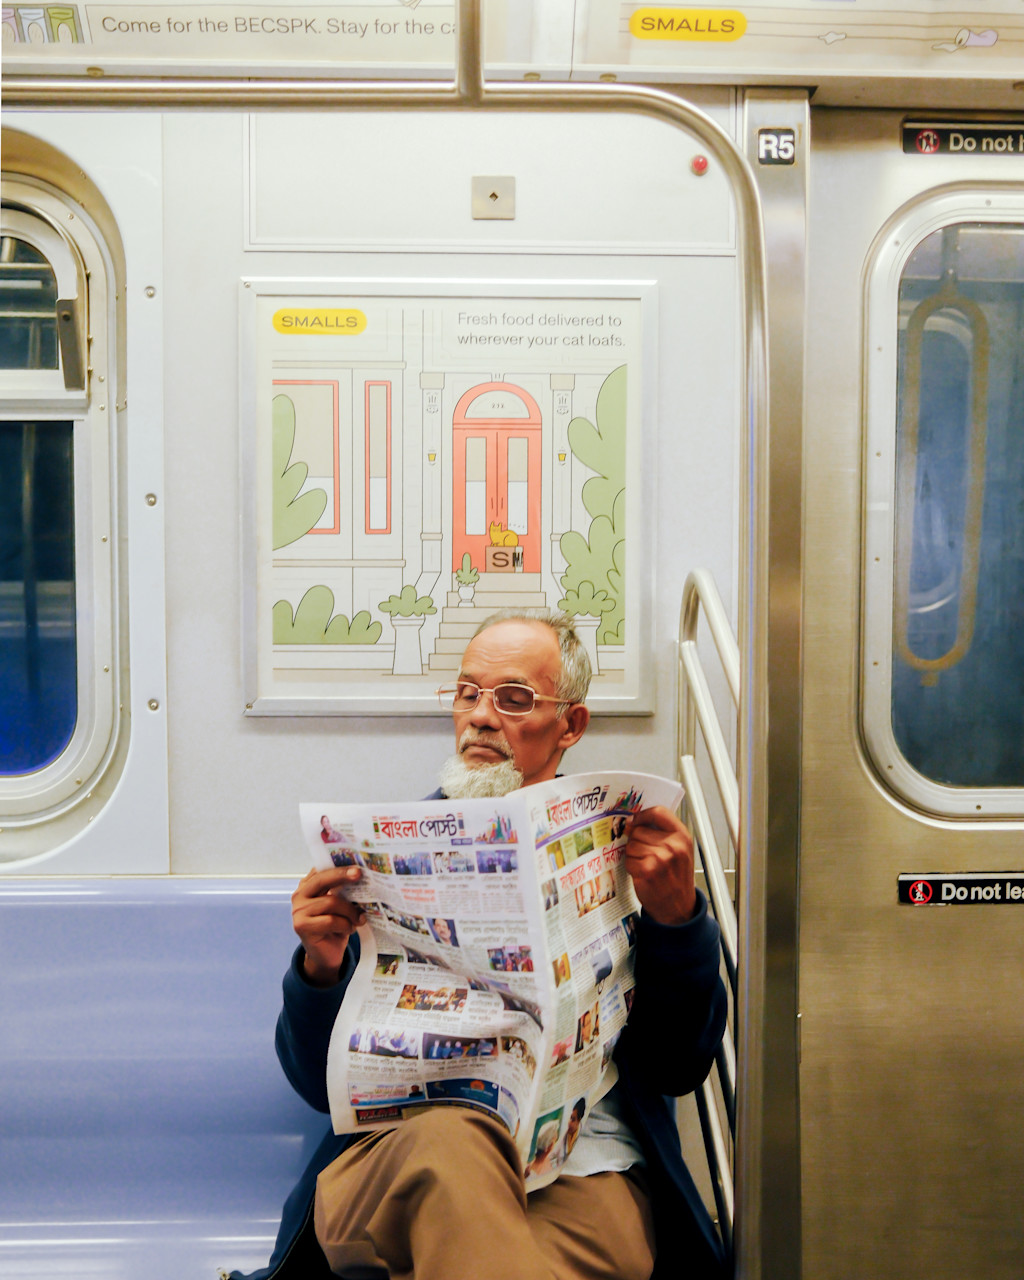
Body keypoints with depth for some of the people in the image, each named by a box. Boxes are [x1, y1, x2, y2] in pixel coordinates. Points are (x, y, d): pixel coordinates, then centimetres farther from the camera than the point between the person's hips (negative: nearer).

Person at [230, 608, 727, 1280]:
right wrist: (322, 967, -9)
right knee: (448, 1136, -35)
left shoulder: (627, 852, 13)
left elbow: (680, 1068, 6)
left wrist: (677, 915, -9)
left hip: (583, 1178, -1)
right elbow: (323, 1084, 11)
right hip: (391, 1154, 1)